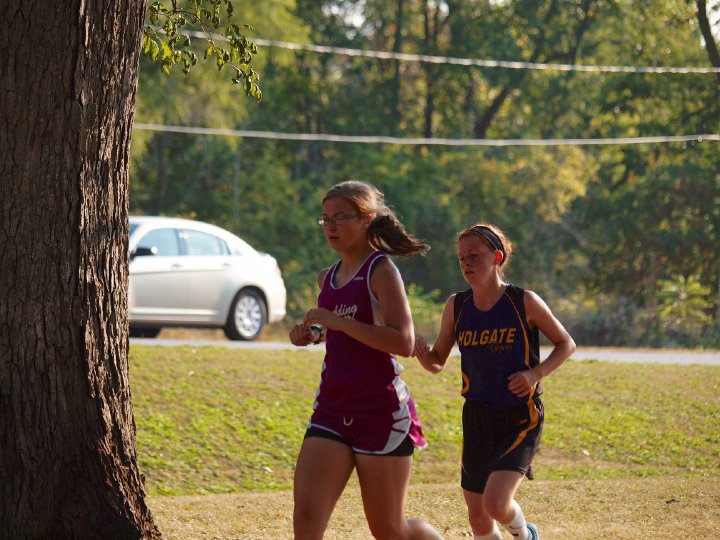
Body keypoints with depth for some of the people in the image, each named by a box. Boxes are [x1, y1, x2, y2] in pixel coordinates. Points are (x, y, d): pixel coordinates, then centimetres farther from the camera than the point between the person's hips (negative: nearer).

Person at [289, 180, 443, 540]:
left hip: (381, 412, -6)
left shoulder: (381, 271, -10)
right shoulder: (327, 278, 13)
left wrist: (338, 322, -24)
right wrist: (312, 334, 9)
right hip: (332, 410, 6)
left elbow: (404, 342, -21)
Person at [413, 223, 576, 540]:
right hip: (477, 419, 5)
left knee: (495, 503, -21)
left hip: (520, 419, -5)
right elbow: (437, 363, 8)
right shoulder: (457, 306, 1)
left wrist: (536, 374, -14)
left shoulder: (524, 303, -10)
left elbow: (566, 344, 2)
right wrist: (422, 354, -15)